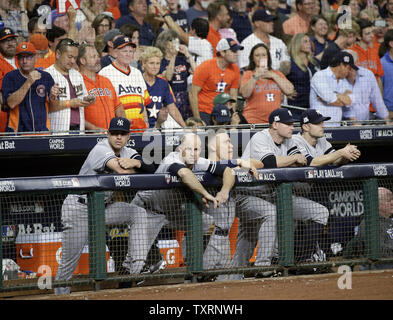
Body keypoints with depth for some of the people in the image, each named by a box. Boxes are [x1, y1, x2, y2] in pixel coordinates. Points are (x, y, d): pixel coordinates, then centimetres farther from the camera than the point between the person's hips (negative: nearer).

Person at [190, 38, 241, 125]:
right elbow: (193, 94, -10)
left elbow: (233, 96, 11)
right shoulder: (205, 67, -11)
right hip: (203, 113, -4)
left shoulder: (235, 70, 3)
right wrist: (197, 119, -13)